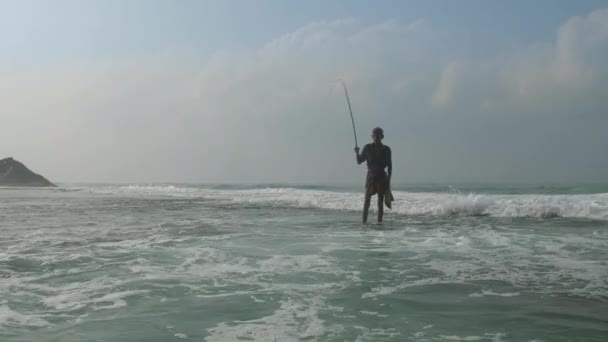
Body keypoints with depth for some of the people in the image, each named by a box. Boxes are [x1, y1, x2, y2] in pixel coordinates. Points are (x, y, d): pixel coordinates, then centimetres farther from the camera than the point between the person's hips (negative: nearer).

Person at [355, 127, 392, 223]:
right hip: (371, 176, 0)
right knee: (367, 200, -5)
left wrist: (388, 180, 0)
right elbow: (359, 161, 4)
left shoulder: (386, 149, 4)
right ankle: (364, 222, -4)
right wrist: (357, 153, -15)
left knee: (380, 202, 2)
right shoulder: (367, 148, 3)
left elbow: (389, 166, 6)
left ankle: (379, 222, 6)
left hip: (382, 177, 1)